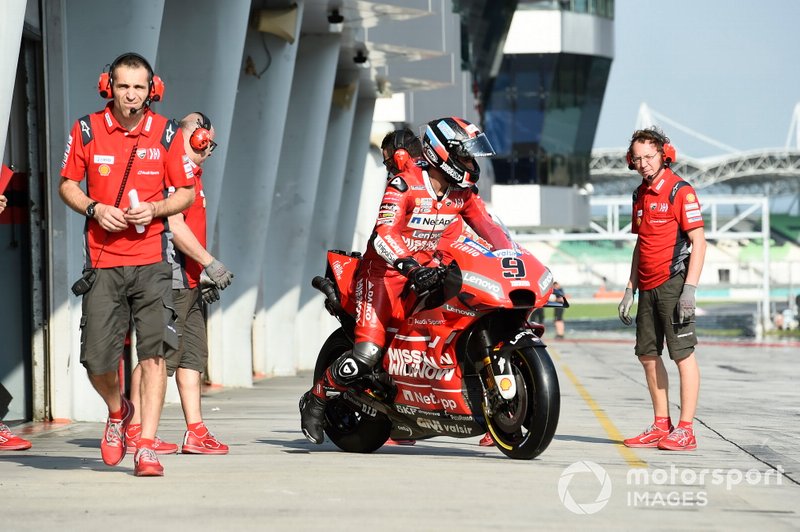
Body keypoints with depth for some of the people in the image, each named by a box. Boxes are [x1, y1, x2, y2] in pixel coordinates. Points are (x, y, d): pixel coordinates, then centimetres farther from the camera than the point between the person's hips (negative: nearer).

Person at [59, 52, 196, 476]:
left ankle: (146, 446, -8)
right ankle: (118, 411, 31)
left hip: (151, 261, 0)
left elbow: (186, 192, 8)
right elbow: (67, 185, 10)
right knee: (97, 359, -1)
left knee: (154, 350, -11)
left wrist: (154, 210, -11)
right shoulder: (86, 130, 2)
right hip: (102, 262, 1)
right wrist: (94, 209, -9)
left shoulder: (166, 133, 2)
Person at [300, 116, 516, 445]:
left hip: (426, 269, 7)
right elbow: (384, 233, -28)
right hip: (385, 269, -7)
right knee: (366, 355, -19)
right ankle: (316, 400, 3)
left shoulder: (461, 192, 4)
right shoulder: (405, 184, -18)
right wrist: (409, 266, -44)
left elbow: (487, 227, 5)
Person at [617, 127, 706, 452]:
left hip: (673, 283, -9)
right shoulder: (640, 195, 16)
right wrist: (630, 289, 18)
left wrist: (689, 289, -19)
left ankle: (685, 430, -8)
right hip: (648, 288, 9)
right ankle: (661, 426, 17)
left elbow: (698, 241, -12)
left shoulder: (680, 191, -8)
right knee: (648, 355, 10)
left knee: (683, 354, -7)